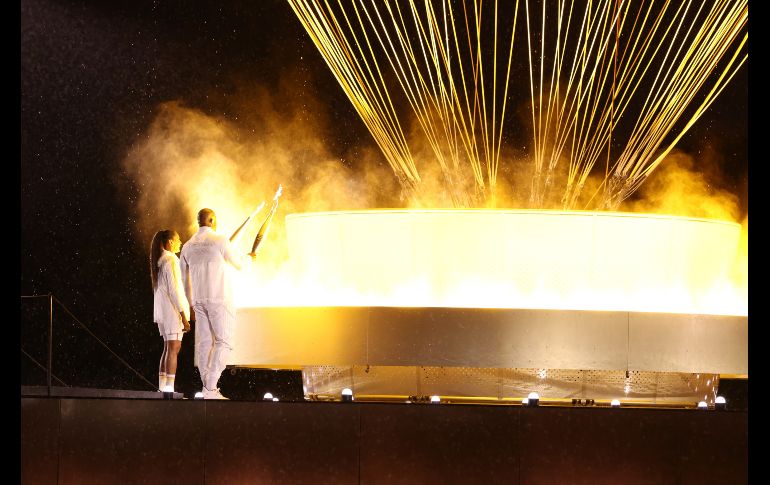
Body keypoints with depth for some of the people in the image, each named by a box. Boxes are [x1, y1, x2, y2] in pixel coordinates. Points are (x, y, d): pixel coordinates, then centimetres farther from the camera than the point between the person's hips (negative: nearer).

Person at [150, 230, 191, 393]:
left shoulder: (159, 261, 14)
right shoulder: (171, 260, -12)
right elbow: (174, 289, -17)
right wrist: (183, 315, -17)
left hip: (162, 311, 9)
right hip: (172, 310, -9)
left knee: (168, 348, 13)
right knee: (174, 348, -10)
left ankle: (162, 386, 11)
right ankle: (169, 388, -16)